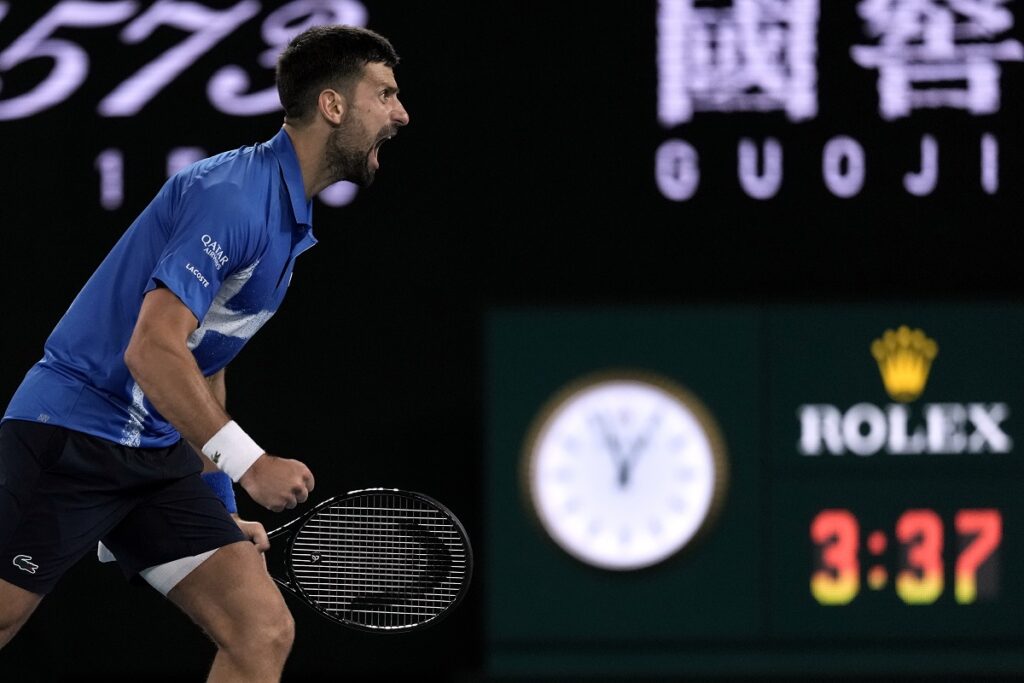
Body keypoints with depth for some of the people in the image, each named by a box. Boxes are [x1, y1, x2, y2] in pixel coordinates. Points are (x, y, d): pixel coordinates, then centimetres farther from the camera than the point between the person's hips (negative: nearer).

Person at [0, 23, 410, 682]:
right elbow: (152, 350, -25)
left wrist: (221, 509, 24)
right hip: (70, 432, -9)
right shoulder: (231, 194, -18)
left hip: (158, 454, 9)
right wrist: (250, 463, -27)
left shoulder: (291, 224, 14)